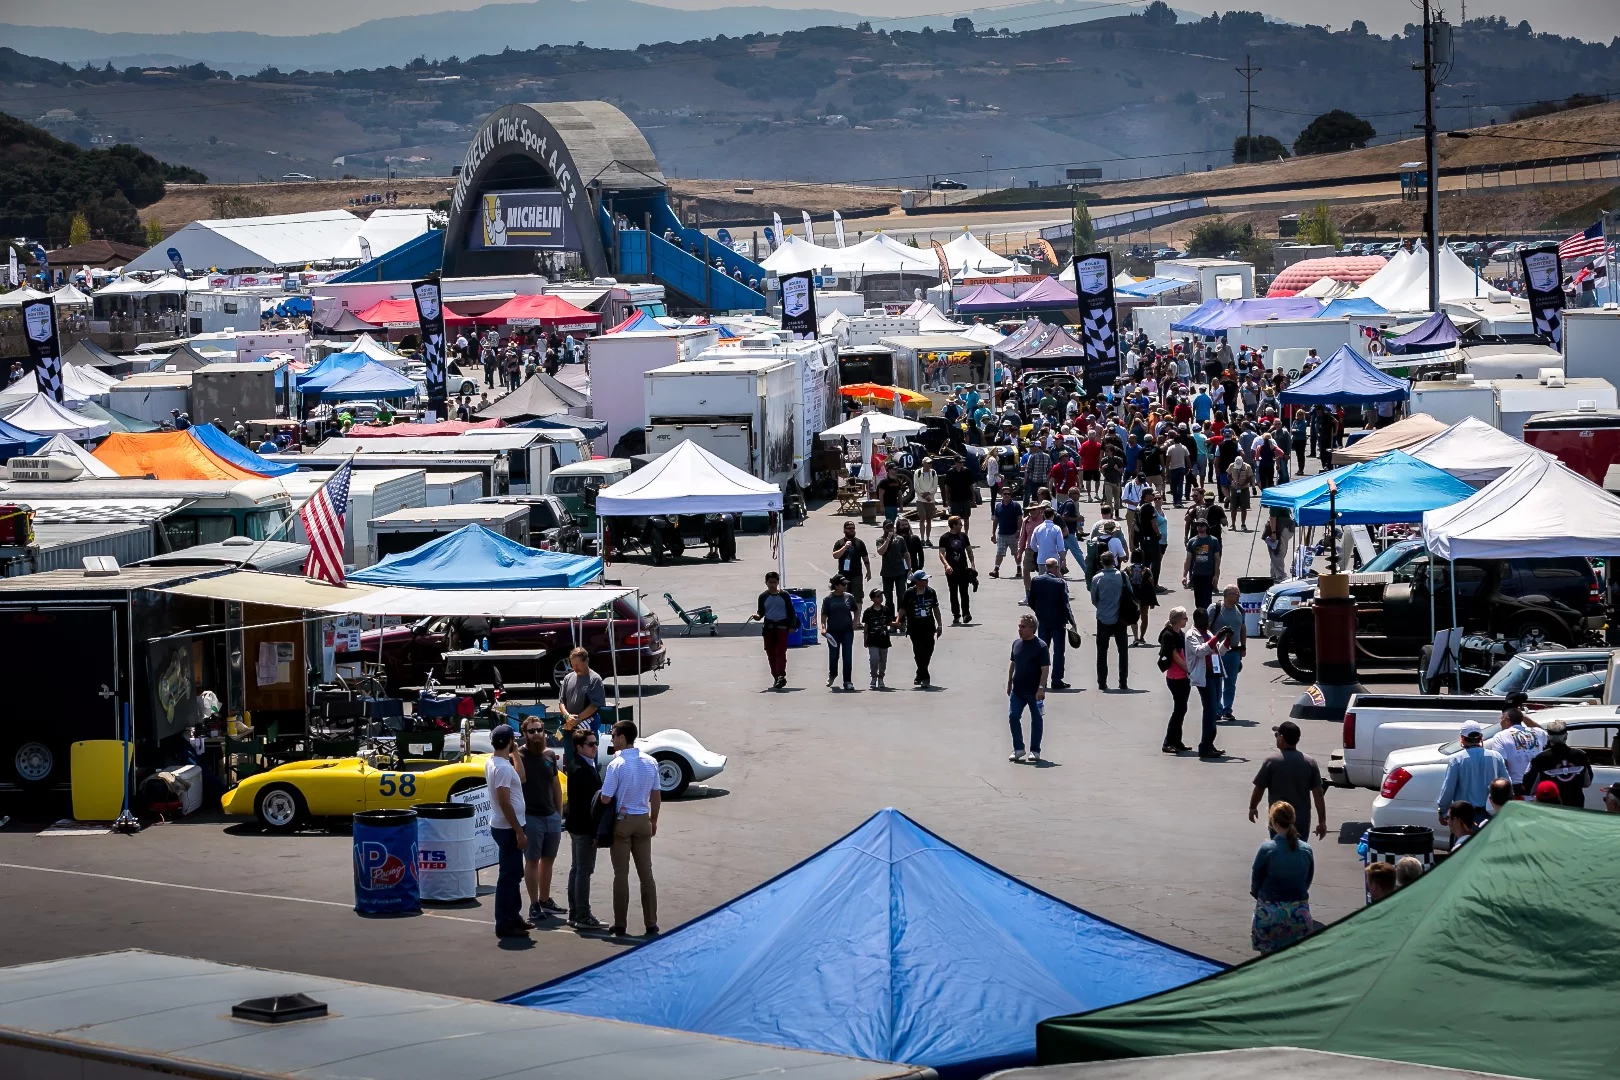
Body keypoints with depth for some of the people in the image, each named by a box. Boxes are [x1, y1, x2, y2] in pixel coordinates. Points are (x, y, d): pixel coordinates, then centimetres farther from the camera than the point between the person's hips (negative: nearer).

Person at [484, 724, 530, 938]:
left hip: (504, 826, 10)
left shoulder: (492, 762, 8)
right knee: (509, 876, -5)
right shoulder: (503, 768, -22)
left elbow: (520, 778, 19)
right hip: (508, 828, -10)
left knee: (514, 874, 19)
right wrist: (519, 831, -22)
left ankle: (513, 917, 28)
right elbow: (504, 802, -25)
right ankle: (504, 924, -1)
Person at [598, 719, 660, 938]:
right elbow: (656, 796, 7)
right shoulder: (650, 763, 0)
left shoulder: (616, 765, -16)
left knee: (621, 874, 2)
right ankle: (651, 924, 8)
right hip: (643, 821, 4)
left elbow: (605, 799, -17)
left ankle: (620, 925, 5)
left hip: (622, 821, -4)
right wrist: (653, 821, 19)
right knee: (646, 873, 8)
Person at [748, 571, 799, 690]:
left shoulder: (784, 595, 3)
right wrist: (757, 616, -13)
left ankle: (781, 676, -22)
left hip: (782, 627, -3)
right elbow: (761, 612, 10)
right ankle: (776, 677, 11)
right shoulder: (763, 597, 8)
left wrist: (792, 626, -3)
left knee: (780, 652, -14)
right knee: (771, 653, 3)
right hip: (769, 627, 3)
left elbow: (791, 611, 4)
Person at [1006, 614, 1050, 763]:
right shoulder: (1016, 643, 6)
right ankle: (1018, 749, 10)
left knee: (1036, 720, 5)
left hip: (1035, 691, -5)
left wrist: (1041, 688, -21)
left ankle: (1035, 750, 15)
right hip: (1017, 690, 5)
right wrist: (1009, 682, 15)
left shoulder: (1040, 646, -11)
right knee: (1013, 717, -2)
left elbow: (1045, 669, -14)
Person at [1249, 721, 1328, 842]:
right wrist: (1322, 822, 4)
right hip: (1302, 821, 3)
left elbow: (1259, 789, -2)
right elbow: (1318, 794, -2)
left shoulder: (1271, 762, -10)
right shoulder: (1310, 763, -1)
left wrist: (1253, 807, 16)